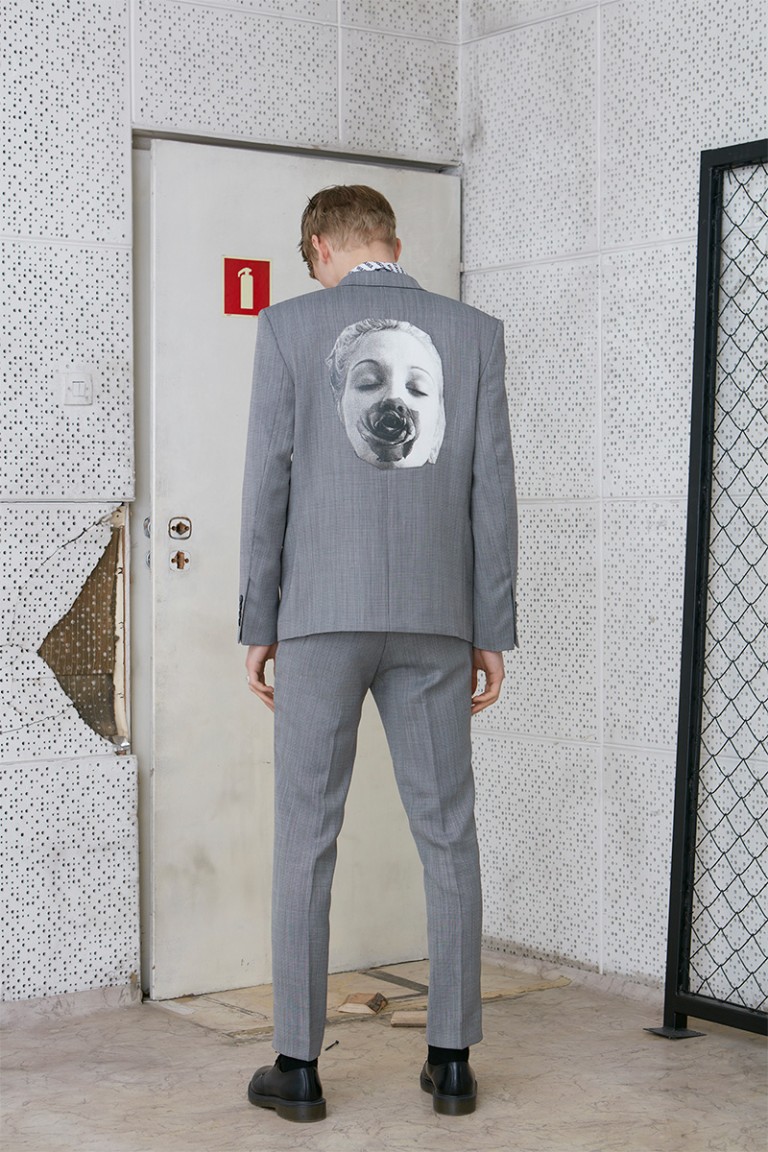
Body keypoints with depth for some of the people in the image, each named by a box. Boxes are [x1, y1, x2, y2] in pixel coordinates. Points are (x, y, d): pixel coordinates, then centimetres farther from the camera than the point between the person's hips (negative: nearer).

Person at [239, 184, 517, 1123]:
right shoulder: (474, 334, 7)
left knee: (305, 840, 3)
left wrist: (257, 626, 1)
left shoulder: (290, 327, 1)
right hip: (434, 622, 2)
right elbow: (492, 489, 2)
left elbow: (269, 481, -4)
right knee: (447, 838, 8)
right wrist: (493, 633, 6)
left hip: (321, 616, -2)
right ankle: (452, 1060, 10)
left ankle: (298, 1066, 6)